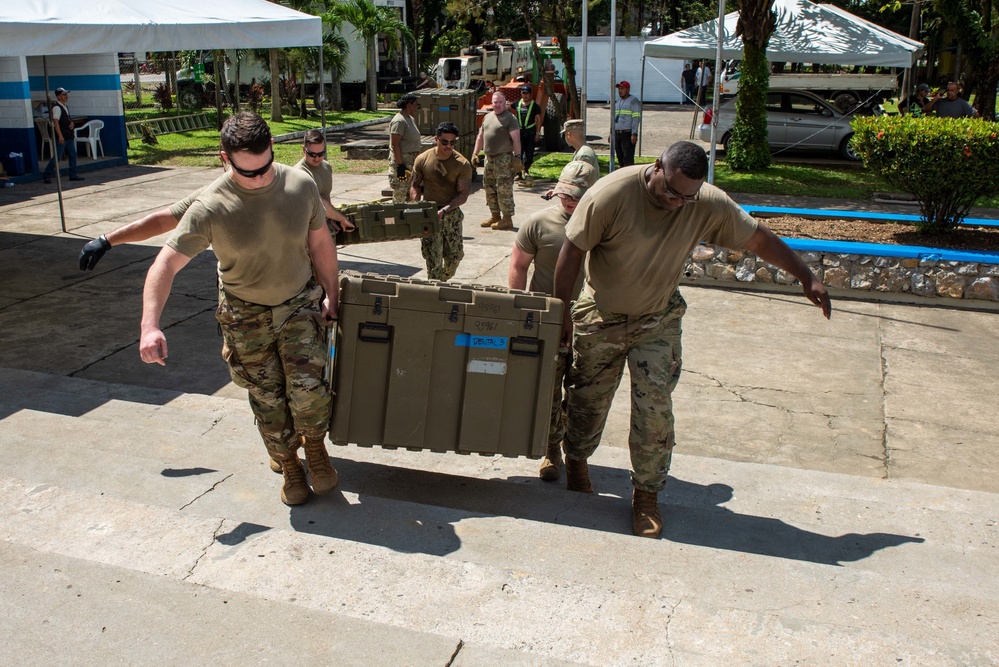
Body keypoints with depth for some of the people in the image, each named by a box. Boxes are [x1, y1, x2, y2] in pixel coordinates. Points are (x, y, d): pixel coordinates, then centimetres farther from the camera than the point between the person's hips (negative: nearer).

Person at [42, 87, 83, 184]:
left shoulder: (65, 107, 15)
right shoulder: (57, 107, -14)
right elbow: (55, 121, -20)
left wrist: (72, 122, 5)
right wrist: (60, 136, -25)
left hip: (69, 136, 9)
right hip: (61, 137, -9)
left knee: (73, 155, 9)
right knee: (57, 157, -6)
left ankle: (73, 175, 15)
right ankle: (47, 175, 2)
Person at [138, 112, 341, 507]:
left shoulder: (301, 186, -14)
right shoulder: (210, 207, -23)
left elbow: (319, 242, 0)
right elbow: (167, 264, -22)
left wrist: (331, 294, 2)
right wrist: (149, 326, -32)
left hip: (300, 303, 1)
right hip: (246, 314, -1)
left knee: (306, 385, -12)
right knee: (267, 398, 5)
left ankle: (315, 447, 17)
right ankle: (289, 464, 28)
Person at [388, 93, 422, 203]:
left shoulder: (411, 119, 15)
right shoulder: (399, 121, -15)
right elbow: (395, 144, -20)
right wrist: (400, 165, -23)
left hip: (411, 162, 10)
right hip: (401, 161, -10)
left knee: (411, 193, 12)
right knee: (400, 194, -7)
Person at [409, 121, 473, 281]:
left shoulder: (462, 164, -9)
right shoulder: (423, 160, -6)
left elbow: (463, 194, -11)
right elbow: (415, 186, 4)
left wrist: (445, 210, -23)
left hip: (452, 213, 1)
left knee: (455, 255, 8)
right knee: (433, 258, -4)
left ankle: (444, 281, 34)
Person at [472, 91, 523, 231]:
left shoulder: (510, 118, -6)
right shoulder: (487, 117, 16)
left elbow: (516, 139, -12)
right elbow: (480, 137, 21)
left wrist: (517, 157, -18)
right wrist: (475, 153, 15)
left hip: (504, 158, -8)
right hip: (489, 157, 8)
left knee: (504, 189, -8)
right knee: (489, 188, 12)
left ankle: (507, 219, -2)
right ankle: (495, 216, 23)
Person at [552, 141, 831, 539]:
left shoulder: (709, 206, -16)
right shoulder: (612, 194, -25)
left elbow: (758, 238, -3)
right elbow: (573, 251, -17)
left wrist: (806, 277, -4)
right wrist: (562, 312, -12)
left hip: (658, 322, 1)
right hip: (600, 318, -1)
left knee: (655, 409, -5)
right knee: (588, 400, 13)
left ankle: (647, 493, 12)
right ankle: (576, 461, 41)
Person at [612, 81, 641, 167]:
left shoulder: (633, 101, -5)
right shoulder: (617, 101, 18)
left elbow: (636, 118, -12)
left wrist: (634, 134, -20)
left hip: (628, 134, -7)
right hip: (617, 134, 7)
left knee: (628, 158, -10)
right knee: (620, 157, 10)